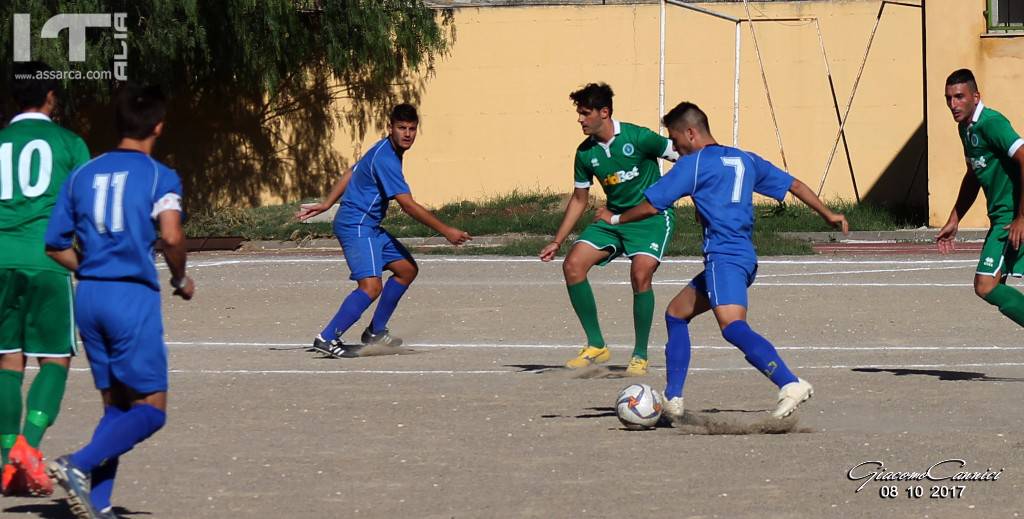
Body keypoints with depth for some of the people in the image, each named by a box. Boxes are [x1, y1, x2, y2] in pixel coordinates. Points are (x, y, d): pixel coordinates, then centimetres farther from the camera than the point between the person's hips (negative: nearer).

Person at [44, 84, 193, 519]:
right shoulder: (160, 177, -4)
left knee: (115, 405, 14)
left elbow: (55, 245, 11)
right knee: (150, 408, 0)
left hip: (89, 297, 6)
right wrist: (181, 279, -1)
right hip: (134, 296, -6)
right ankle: (78, 465, -20)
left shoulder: (83, 175, 11)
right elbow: (171, 236, -19)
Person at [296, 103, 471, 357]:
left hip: (369, 227, 11)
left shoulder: (385, 151, 11)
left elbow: (350, 174, 22)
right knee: (371, 286, -24)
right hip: (356, 227, -11)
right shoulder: (385, 159, -22)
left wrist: (326, 204, 27)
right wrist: (445, 231, -21)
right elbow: (408, 205, -25)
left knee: (407, 269, 15)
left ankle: (375, 331, 22)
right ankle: (327, 338, -21)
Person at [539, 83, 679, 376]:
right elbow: (579, 199, 12)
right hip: (615, 217, 6)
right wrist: (557, 242, 10)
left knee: (640, 274, -26)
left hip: (652, 216, -6)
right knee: (573, 265, -11)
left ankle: (640, 356, -9)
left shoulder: (637, 138, -17)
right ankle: (596, 346, -1)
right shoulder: (586, 153, 0)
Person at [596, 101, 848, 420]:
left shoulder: (693, 164, -2)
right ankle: (672, 399, 19)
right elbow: (794, 185, 22)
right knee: (676, 315, 20)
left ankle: (790, 385, -43)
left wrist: (615, 219, 18)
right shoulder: (745, 160, 19)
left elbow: (652, 206, 1)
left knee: (733, 327, -26)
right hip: (744, 258, 9)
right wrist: (828, 215, 32)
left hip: (724, 258, -9)